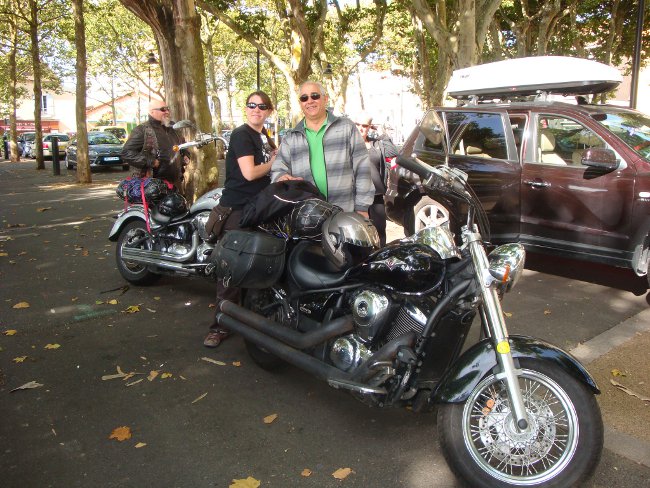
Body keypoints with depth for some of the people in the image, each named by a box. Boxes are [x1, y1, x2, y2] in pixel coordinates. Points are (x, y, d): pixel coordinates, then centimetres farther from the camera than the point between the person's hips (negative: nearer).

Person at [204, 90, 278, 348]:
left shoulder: (265, 137, 16)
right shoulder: (241, 134, -9)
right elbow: (249, 173, -19)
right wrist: (274, 162, -4)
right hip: (237, 208, -8)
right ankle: (221, 324, -2)